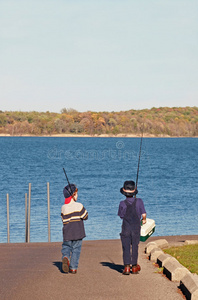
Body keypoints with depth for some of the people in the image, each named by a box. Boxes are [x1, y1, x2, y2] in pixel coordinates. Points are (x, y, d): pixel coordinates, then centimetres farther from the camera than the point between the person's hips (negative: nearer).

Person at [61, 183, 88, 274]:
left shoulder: (63, 208, -2)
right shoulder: (79, 206, -11)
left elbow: (64, 221, 5)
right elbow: (85, 217, -2)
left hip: (67, 233, 2)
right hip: (78, 233, -2)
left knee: (66, 247, 15)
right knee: (76, 249, 8)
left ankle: (65, 257, -16)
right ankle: (73, 268, 8)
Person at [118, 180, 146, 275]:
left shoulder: (122, 204, -10)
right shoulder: (139, 201, -9)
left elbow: (121, 216, 3)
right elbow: (144, 214, -8)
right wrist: (144, 220, 13)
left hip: (126, 228, -1)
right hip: (136, 228, 1)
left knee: (126, 248, 2)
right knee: (135, 247, 12)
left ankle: (127, 267, -7)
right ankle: (134, 266, 18)